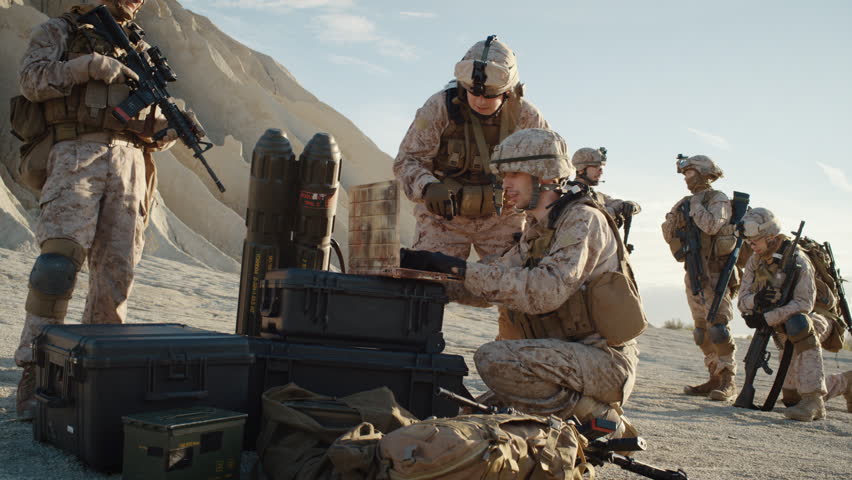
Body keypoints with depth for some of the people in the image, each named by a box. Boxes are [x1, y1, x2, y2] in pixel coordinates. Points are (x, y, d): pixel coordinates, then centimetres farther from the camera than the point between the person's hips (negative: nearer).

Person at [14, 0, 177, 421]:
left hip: (129, 162, 4)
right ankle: (33, 374, -12)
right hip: (77, 154, -4)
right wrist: (91, 65, -11)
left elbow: (154, 134, 23)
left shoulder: (141, 50, 26)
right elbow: (33, 80, -3)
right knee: (58, 263, -18)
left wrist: (173, 127, 0)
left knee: (117, 273, -2)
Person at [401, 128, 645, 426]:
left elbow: (546, 290, -29)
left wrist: (465, 270, -27)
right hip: (571, 358, 9)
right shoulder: (536, 230, 16)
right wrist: (431, 267, -3)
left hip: (605, 360, -9)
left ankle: (599, 417, -10)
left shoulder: (583, 219, -14)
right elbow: (497, 279, 10)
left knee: (494, 359, -27)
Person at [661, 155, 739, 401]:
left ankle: (728, 382, -7)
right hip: (693, 275, 8)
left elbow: (711, 225, -23)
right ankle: (715, 379, 15)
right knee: (702, 330, 8)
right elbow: (669, 236, 13)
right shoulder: (687, 202, 16)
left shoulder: (718, 200, -4)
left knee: (718, 326, -12)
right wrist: (675, 214, -3)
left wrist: (694, 204, -10)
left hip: (715, 274, -8)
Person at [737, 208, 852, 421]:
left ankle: (814, 401, -40)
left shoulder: (797, 261, -22)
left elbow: (804, 304, -31)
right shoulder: (755, 263, -1)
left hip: (816, 322, -7)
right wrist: (755, 300, -27)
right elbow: (742, 302, -4)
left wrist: (765, 319, -35)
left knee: (797, 323, -43)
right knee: (791, 397, 7)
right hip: (789, 333, 7)